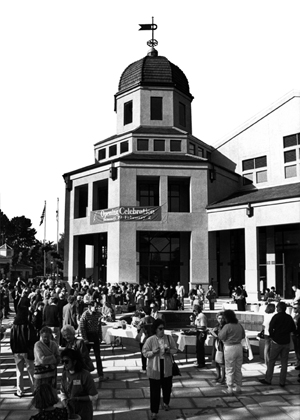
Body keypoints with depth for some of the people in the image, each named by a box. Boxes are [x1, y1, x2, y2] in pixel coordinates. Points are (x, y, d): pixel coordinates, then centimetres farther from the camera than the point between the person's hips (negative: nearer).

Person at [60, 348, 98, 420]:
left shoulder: (85, 375, -18)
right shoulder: (65, 374, -2)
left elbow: (94, 396, -13)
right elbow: (62, 392, 8)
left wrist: (77, 398, -18)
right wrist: (65, 405, -9)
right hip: (70, 411, 4)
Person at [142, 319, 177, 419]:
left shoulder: (169, 338, -5)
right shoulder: (150, 340, -13)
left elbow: (175, 349, 4)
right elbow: (145, 353, -9)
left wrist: (169, 351, -16)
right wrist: (153, 352, -26)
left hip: (167, 368, 3)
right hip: (154, 369, -3)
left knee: (167, 387, 19)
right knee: (155, 390, 2)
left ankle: (166, 403, 47)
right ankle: (154, 411, 15)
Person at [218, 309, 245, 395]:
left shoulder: (227, 326, -18)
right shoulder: (239, 325, 1)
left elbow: (221, 337, -14)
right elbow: (243, 336, 12)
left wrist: (220, 331, 3)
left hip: (230, 348, -6)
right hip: (239, 347, 6)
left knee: (229, 370, 5)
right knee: (238, 369, 16)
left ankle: (230, 389, 10)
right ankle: (238, 388, 24)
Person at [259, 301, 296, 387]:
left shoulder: (276, 316, -10)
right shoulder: (289, 317, 3)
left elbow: (270, 329, -15)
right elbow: (293, 330, 9)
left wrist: (272, 336, 0)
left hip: (277, 342, -4)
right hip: (286, 342, 4)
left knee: (271, 361, 5)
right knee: (284, 363, 9)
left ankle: (268, 379, 10)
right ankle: (282, 382, 11)